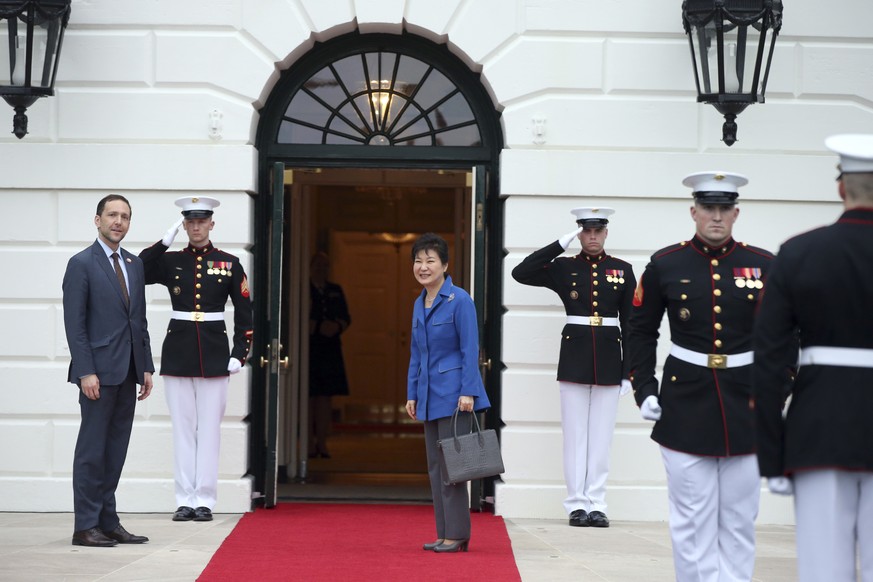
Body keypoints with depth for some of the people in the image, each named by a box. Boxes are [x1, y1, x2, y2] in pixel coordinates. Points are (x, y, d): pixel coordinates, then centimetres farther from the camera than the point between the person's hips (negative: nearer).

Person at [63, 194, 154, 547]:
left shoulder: (134, 264, 15)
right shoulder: (81, 264, -5)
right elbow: (74, 323, -10)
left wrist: (146, 367, 11)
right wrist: (86, 372, -16)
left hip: (128, 372, 7)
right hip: (99, 372, -6)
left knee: (116, 451, 9)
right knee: (92, 450, -3)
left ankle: (108, 522, 14)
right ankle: (85, 527, 1)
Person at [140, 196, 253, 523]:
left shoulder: (229, 264, 4)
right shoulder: (170, 261, 5)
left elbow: (244, 312, 4)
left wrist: (240, 354, -4)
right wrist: (166, 240, -10)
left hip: (214, 354, -1)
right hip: (177, 354, 1)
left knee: (209, 428, 2)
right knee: (183, 428, 4)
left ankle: (204, 501, 7)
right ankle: (185, 500, 9)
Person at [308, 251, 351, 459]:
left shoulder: (336, 291, 16)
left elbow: (346, 318, 13)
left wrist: (336, 327, -7)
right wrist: (318, 327, -16)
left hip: (330, 350, 4)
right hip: (307, 350, -4)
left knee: (325, 397, 1)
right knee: (308, 397, -5)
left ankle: (322, 443, 3)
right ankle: (310, 443, -1)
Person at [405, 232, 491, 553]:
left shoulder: (459, 300, -10)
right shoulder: (419, 304, 13)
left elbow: (470, 350, -12)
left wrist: (468, 391, -18)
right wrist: (412, 394, 14)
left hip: (453, 393, -8)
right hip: (429, 395, 8)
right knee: (435, 466, 9)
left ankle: (457, 535, -1)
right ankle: (444, 534, 14)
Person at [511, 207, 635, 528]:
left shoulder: (623, 270, 6)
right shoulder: (563, 268, 4)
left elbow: (630, 323, 6)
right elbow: (520, 273, -8)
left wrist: (629, 371, 1)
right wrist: (560, 244, -10)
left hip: (608, 358, 1)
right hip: (574, 358, -1)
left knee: (601, 434, 4)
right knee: (575, 433, 3)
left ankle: (597, 504, 8)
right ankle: (577, 504, 7)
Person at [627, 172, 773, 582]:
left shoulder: (764, 266, 2)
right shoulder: (665, 265, 1)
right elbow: (641, 332, 7)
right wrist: (644, 390, -1)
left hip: (746, 409, 1)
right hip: (685, 408, -1)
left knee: (739, 522, 7)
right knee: (692, 521, 2)